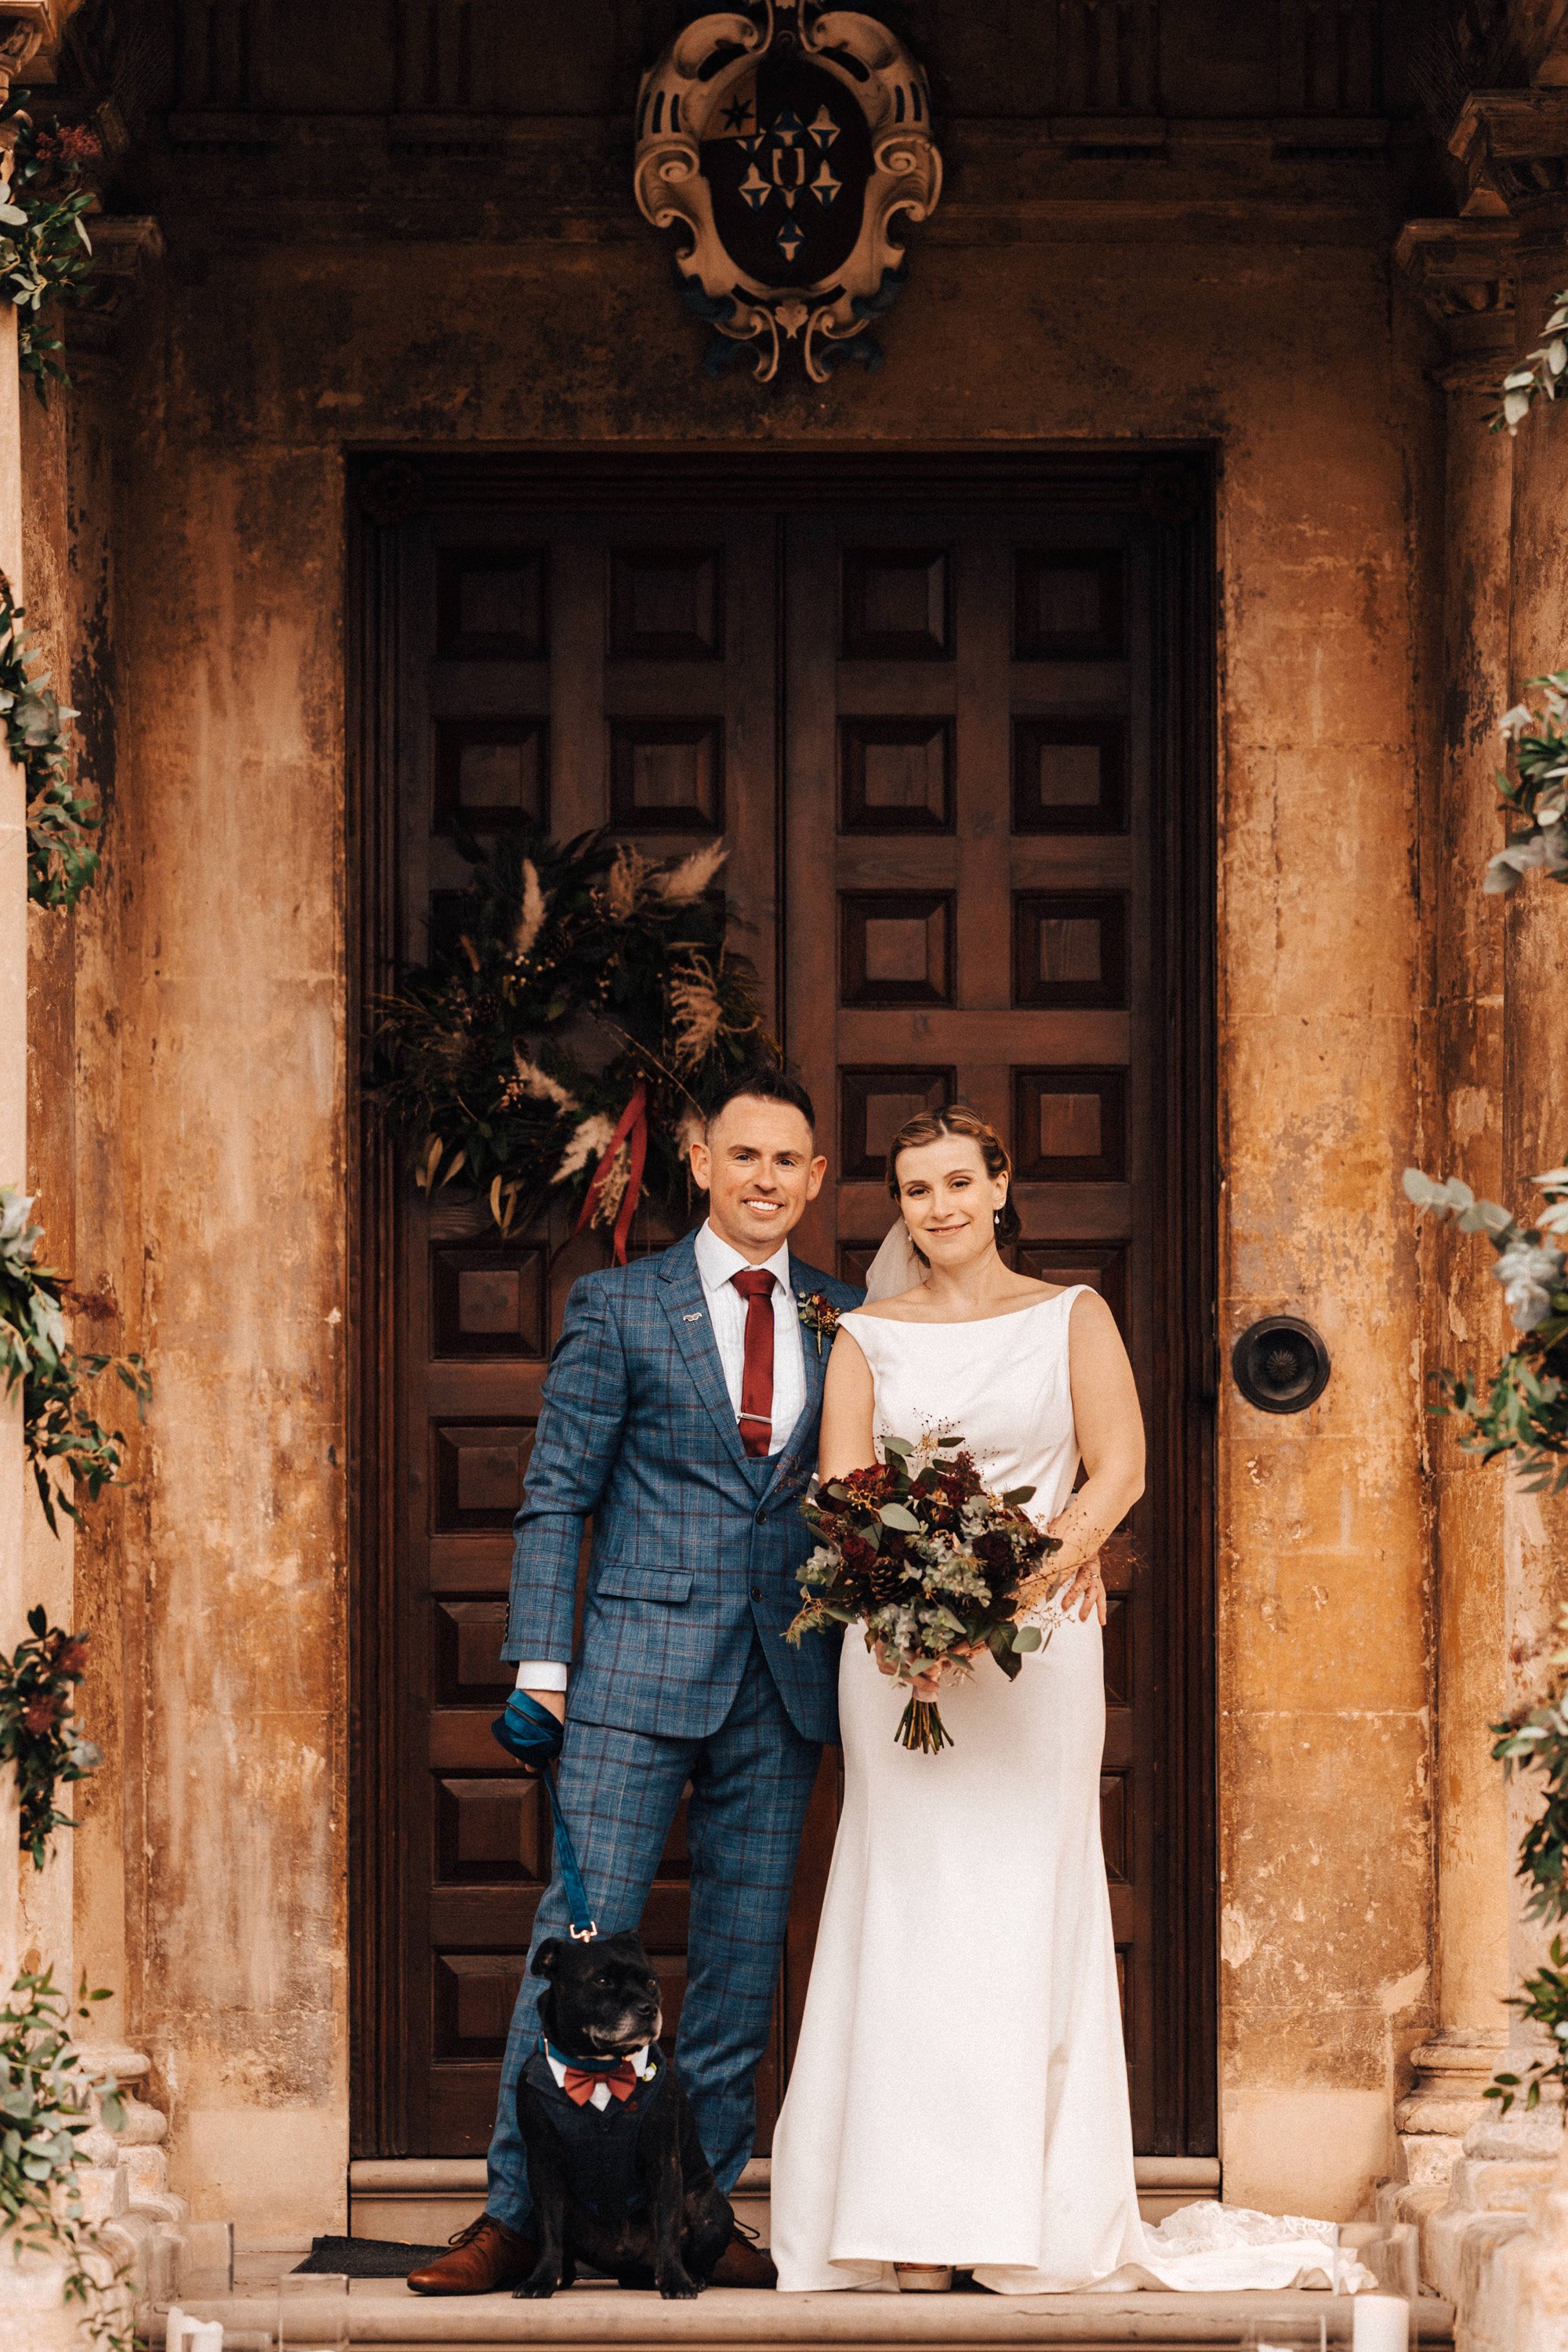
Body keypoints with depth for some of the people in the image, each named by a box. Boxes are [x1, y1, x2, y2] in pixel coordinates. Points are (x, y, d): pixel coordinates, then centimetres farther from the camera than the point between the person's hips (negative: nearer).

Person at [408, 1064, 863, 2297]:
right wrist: (540, 1660, -5)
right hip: (641, 1668, -3)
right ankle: (517, 2215, -1)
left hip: (784, 1684, 3)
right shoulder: (619, 1306, 2)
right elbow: (557, 1492, 2)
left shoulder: (845, 1320, 11)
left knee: (745, 1952, 5)